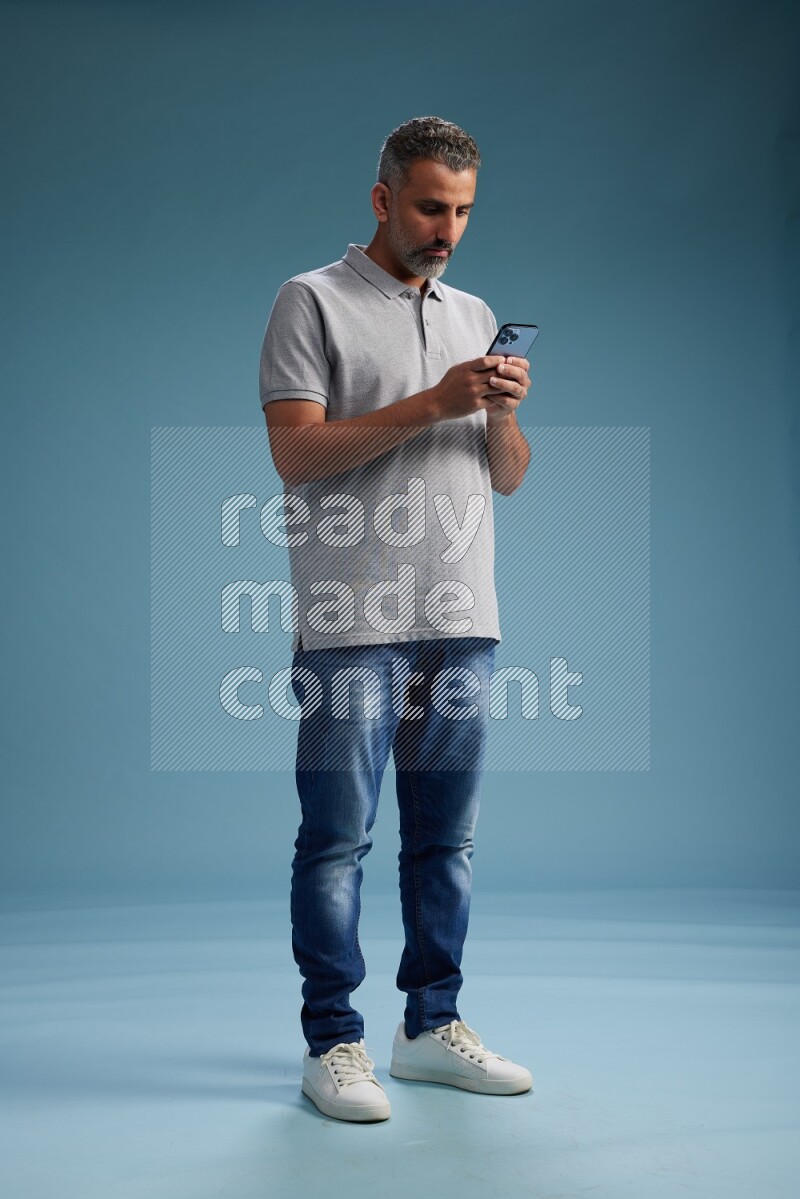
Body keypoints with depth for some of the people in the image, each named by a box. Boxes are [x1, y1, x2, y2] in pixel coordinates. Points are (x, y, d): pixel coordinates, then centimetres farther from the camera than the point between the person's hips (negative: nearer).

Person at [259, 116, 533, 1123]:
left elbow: (509, 476, 17)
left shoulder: (475, 315, 19)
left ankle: (432, 1025, 22)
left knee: (446, 837, 10)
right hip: (352, 624, -5)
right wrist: (430, 405, -15)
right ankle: (332, 1042, 10)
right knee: (337, 838, -1)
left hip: (462, 621, 6)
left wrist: (504, 412, -5)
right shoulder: (313, 302, 2)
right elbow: (295, 452, -10)